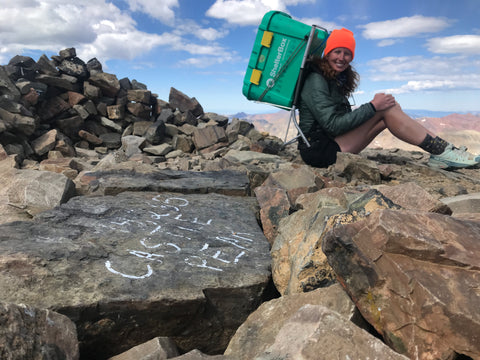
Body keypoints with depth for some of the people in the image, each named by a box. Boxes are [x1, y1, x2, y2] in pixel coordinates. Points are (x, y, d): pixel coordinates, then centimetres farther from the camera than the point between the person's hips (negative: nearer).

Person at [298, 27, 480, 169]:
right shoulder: (316, 80, -12)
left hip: (333, 144, 9)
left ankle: (440, 152, -4)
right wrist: (372, 106, -17)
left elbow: (345, 117, 13)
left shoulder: (336, 79, 18)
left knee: (388, 107, 1)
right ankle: (443, 152, -11)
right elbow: (333, 125, -21)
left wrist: (378, 105, -1)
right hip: (320, 150, -9)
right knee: (386, 109, -14)